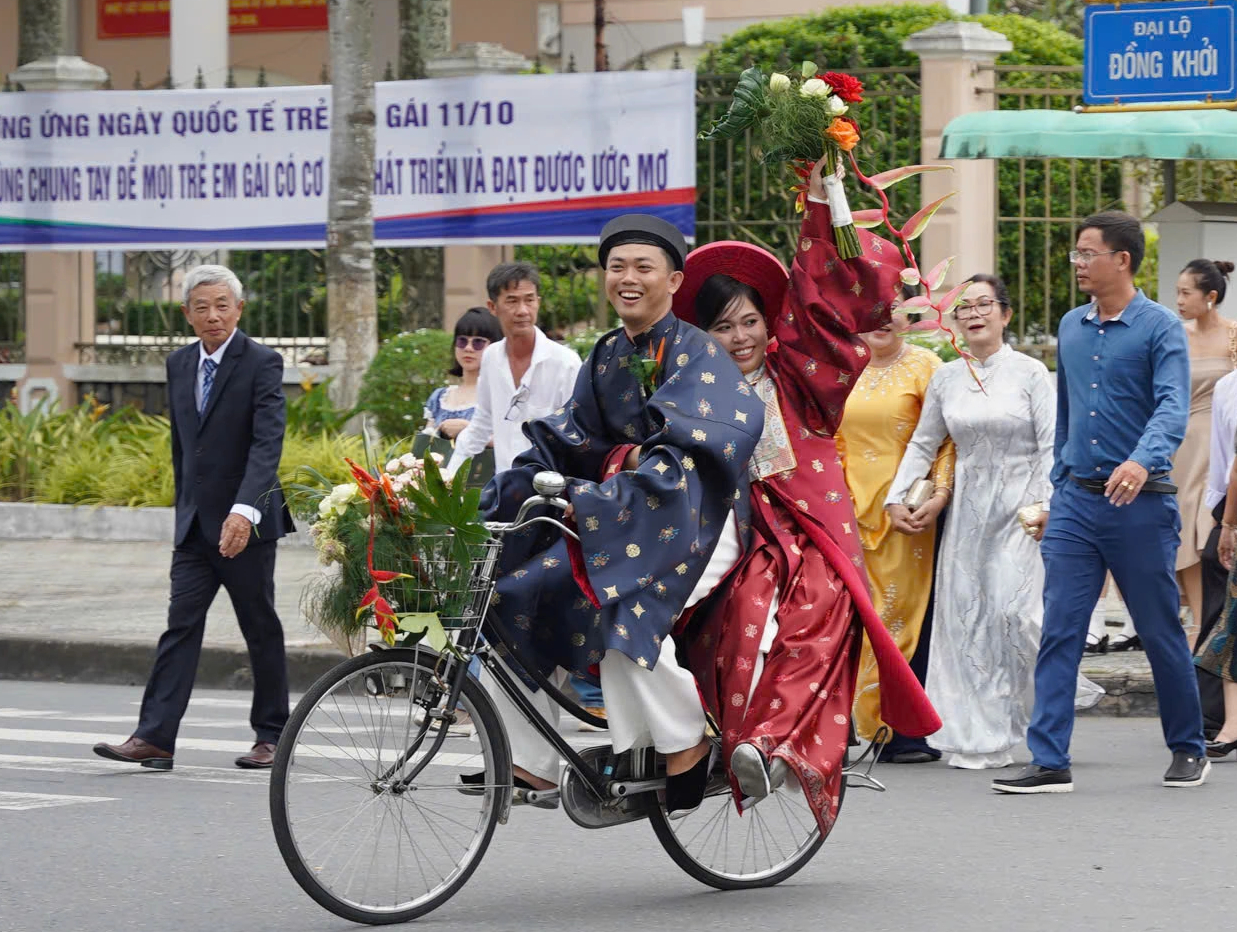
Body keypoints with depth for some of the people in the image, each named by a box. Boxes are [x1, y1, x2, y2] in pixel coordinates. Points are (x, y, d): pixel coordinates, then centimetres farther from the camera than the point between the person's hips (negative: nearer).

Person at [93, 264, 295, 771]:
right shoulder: (179, 365, 10)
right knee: (181, 625, -2)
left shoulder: (262, 363, -10)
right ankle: (154, 737, -8)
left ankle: (270, 736, 14)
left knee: (261, 630, 4)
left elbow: (267, 442, -20)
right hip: (195, 523, 5)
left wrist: (244, 510, -32)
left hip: (246, 523, -5)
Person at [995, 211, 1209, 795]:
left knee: (1161, 633, 6)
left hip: (1140, 505, -5)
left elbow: (1173, 408, -20)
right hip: (1077, 502, 5)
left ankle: (1188, 749, 23)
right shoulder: (1071, 328, 12)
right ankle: (1049, 763, -6)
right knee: (1058, 633, -4)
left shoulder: (1159, 327, -7)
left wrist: (1142, 461, -39)